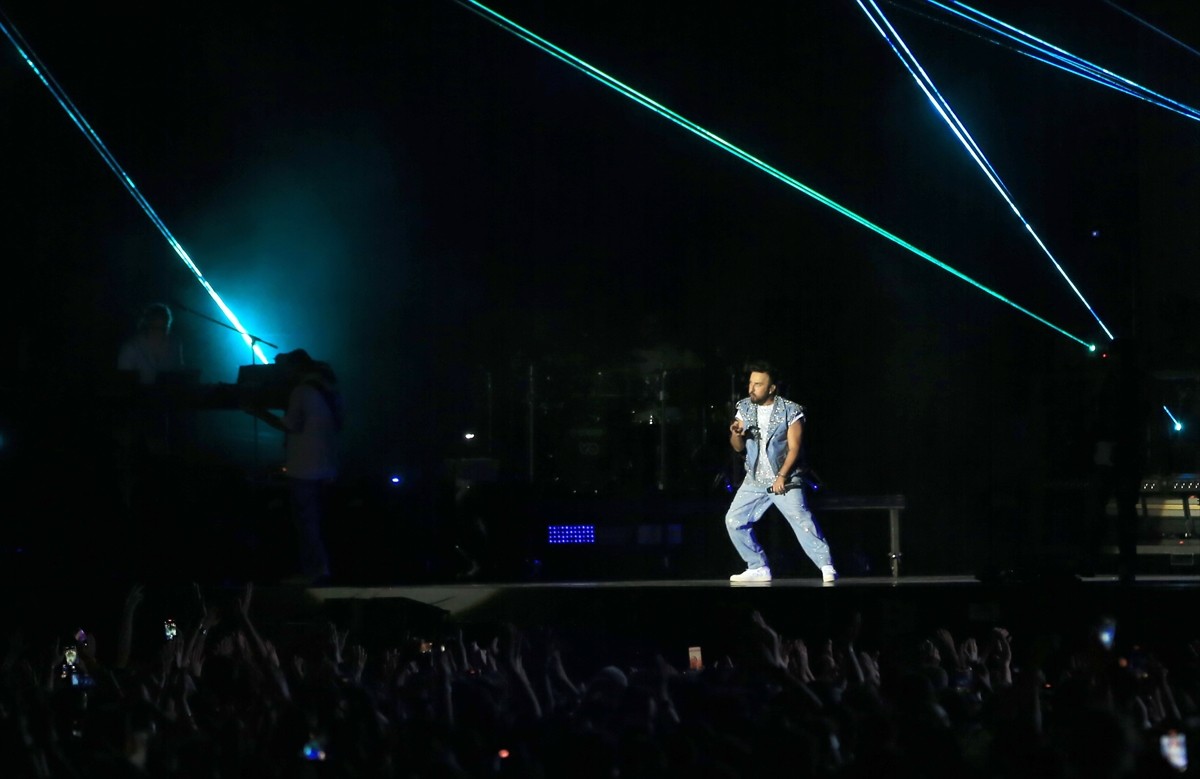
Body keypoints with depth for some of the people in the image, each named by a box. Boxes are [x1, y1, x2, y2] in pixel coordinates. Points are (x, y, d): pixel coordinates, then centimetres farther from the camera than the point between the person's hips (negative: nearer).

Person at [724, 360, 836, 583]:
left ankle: (827, 567, -14)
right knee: (734, 521, 1)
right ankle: (759, 568, 10)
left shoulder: (790, 411, -10)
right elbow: (738, 447, 5)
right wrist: (736, 434, -18)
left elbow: (794, 448, -11)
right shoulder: (745, 408, 4)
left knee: (802, 520, -19)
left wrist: (782, 476, -21)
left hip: (785, 479, -6)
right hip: (755, 480, 6)